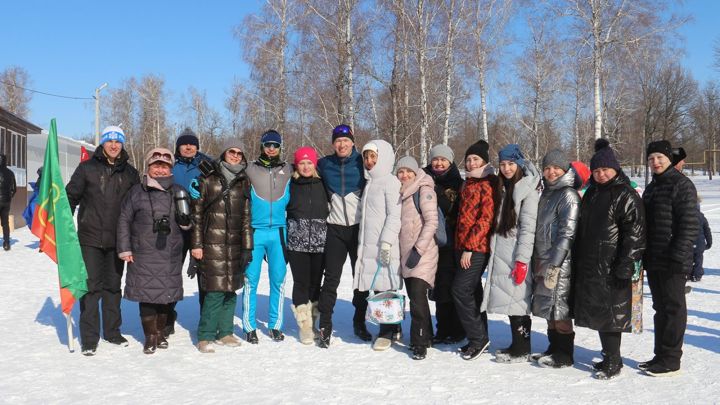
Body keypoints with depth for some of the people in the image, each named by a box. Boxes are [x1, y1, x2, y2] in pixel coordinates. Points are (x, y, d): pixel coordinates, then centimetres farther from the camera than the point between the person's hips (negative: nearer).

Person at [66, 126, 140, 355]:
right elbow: (71, 196, 0)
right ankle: (89, 338, 7)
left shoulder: (129, 172, 7)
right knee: (91, 286, -2)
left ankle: (112, 331, 25)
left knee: (113, 285, 13)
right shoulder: (87, 168, -1)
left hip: (117, 239, 3)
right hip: (90, 237, -3)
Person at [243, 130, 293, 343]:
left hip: (278, 231, 2)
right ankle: (249, 326, 9)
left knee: (278, 279, 3)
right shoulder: (250, 170, 6)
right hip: (255, 231, -1)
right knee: (251, 279, -1)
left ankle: (275, 325, 14)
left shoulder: (288, 171, 10)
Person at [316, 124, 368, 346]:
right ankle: (325, 325, 5)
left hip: (359, 227, 0)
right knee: (331, 278, -1)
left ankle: (359, 322, 22)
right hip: (335, 228, 1)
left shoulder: (363, 162, -2)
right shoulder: (325, 164, 3)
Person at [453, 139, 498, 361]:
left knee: (461, 289, -12)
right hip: (464, 246, 9)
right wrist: (462, 246, 13)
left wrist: (469, 247, -18)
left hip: (477, 247, -9)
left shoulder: (489, 184, -10)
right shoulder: (468, 183, 17)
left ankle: (477, 338, 1)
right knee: (473, 291, 12)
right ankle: (479, 338, 22)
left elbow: (486, 219, -16)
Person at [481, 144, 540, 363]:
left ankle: (521, 350, 6)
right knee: (510, 300, 11)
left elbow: (528, 227, -15)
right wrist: (494, 253, 17)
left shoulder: (528, 189, -9)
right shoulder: (505, 187, 17)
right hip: (501, 254, 8)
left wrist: (522, 260, -19)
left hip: (517, 255, -8)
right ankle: (517, 346, 21)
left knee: (517, 300, -4)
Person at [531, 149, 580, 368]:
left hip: (560, 262, -8)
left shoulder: (569, 195, -9)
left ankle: (564, 355, 7)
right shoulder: (546, 193, 16)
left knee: (559, 308, -3)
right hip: (543, 259, 8)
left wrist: (554, 263, -18)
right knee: (549, 308, 13)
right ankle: (554, 348, 24)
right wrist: (537, 260, 15)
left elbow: (567, 232, -15)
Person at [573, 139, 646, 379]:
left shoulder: (626, 195, -8)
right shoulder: (591, 194, 16)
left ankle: (613, 362, 8)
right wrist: (576, 259, 17)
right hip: (588, 266, 8)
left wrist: (626, 264, -20)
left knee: (609, 312, -3)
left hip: (611, 268, -8)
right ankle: (608, 357, 26)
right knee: (597, 312, 13)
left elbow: (635, 232, -14)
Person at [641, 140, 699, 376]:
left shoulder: (682, 185, -9)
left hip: (672, 262, -8)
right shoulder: (651, 188, 17)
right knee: (660, 308, 14)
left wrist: (678, 256, -20)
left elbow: (690, 225, -15)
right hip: (653, 261, 8)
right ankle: (660, 355, 23)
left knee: (673, 309, 0)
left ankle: (671, 361, 7)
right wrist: (643, 256, 15)